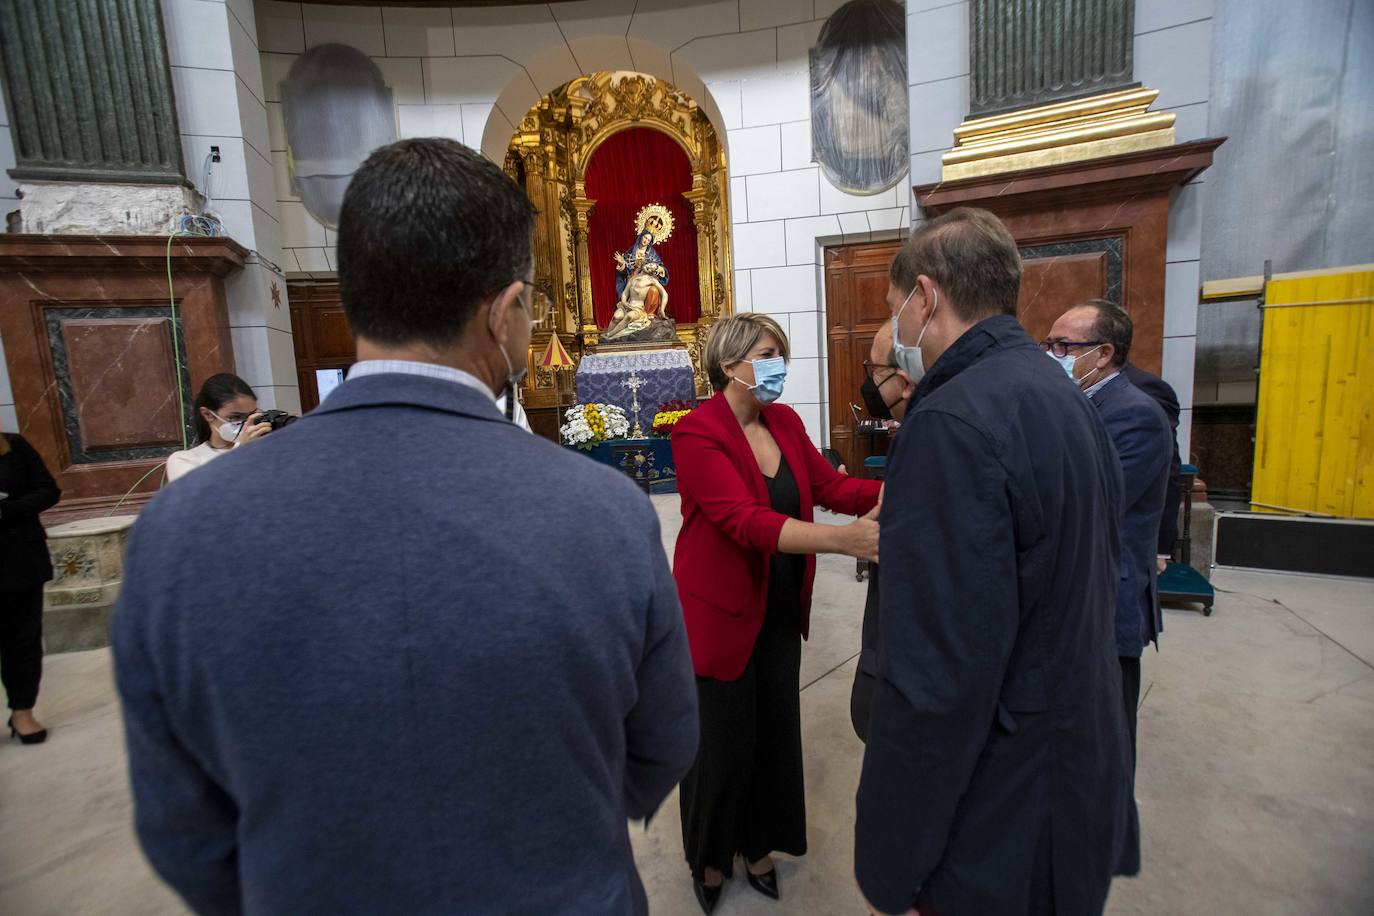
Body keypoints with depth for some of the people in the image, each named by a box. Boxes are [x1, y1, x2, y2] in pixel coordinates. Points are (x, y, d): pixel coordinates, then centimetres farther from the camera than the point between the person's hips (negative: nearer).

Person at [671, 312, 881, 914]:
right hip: (721, 611, -6)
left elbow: (833, 486, -1)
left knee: (776, 729, 18)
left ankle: (757, 843, 45)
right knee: (725, 739, 11)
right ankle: (709, 854, 40)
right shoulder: (697, 433, -21)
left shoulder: (784, 422, 2)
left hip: (781, 609, 6)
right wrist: (844, 538, -42)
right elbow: (747, 521, -32)